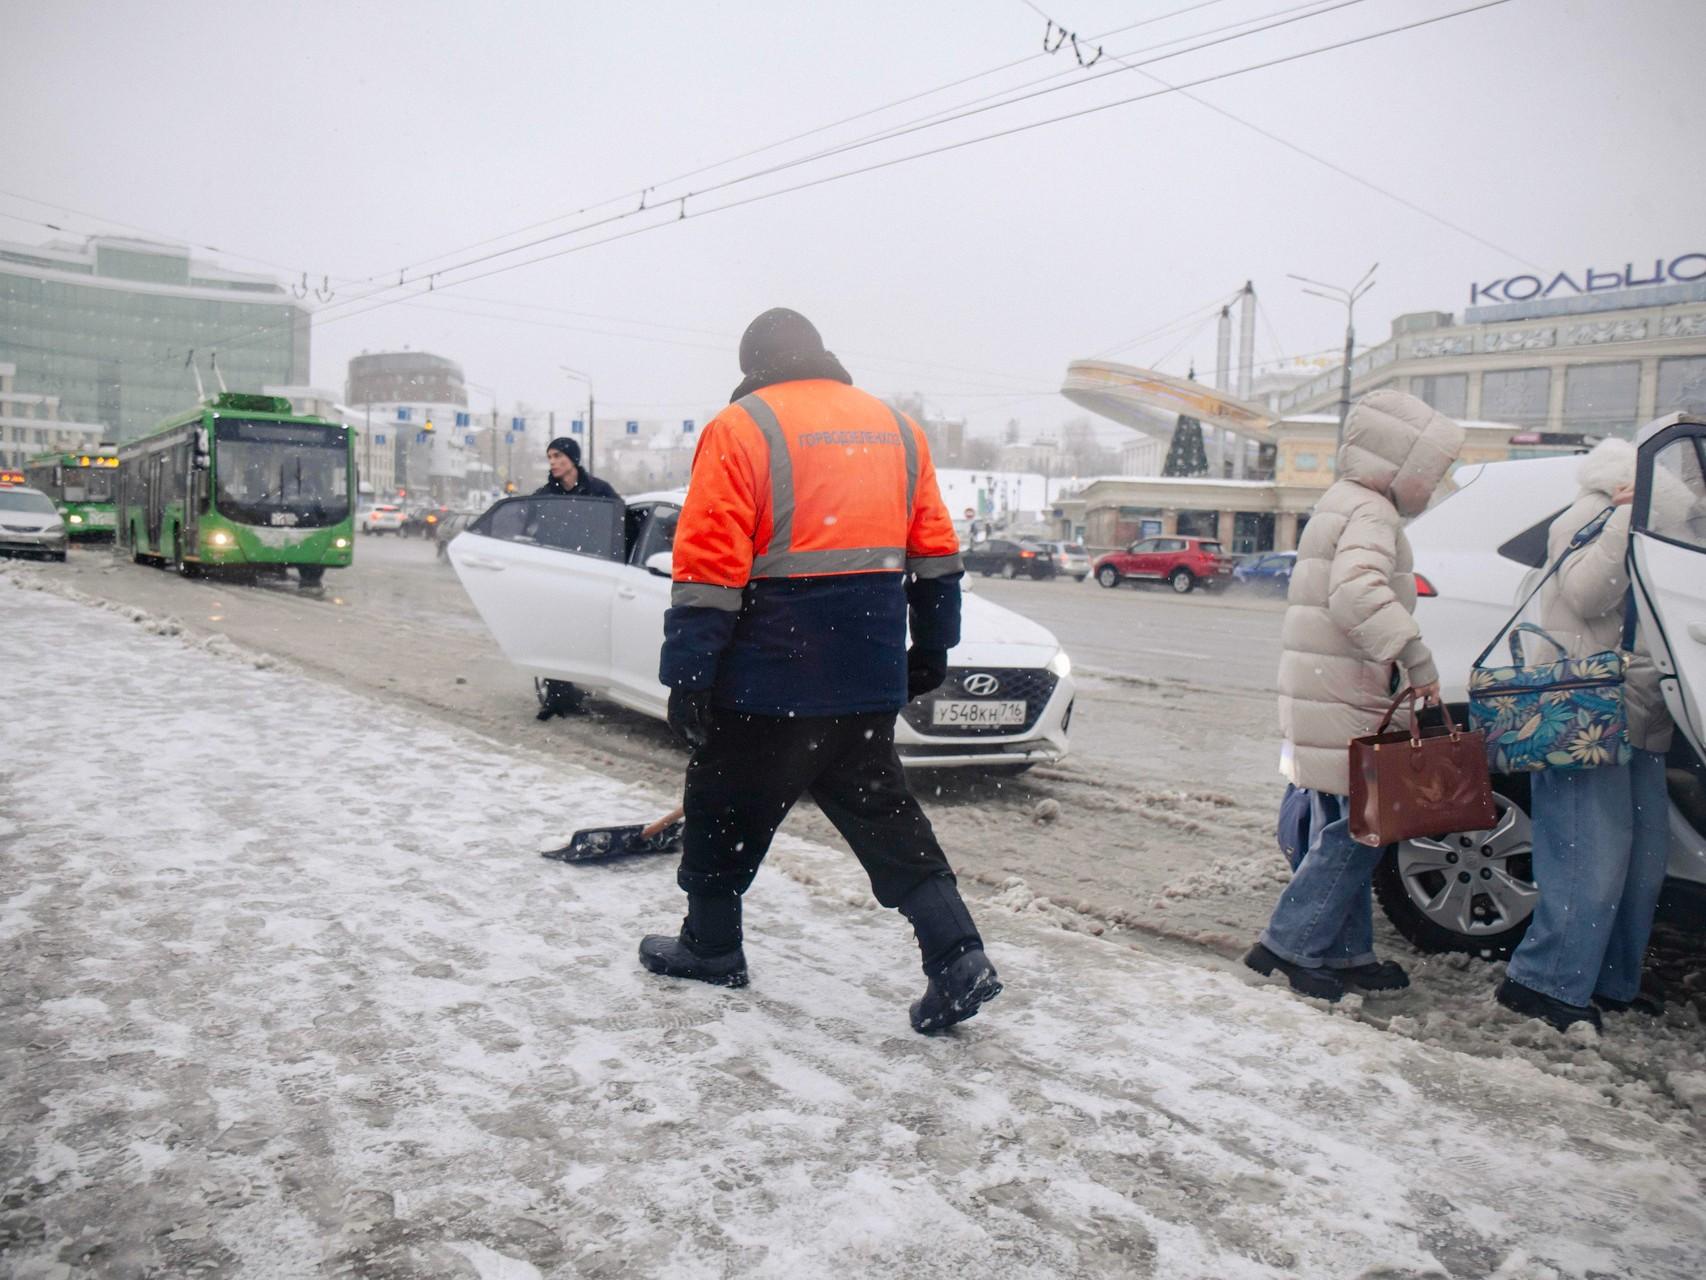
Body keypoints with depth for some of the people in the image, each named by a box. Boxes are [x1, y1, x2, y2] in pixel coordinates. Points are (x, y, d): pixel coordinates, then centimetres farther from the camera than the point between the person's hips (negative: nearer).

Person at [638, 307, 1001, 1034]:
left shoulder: (740, 429, -7)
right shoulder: (897, 428, 12)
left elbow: (708, 570, -14)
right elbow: (935, 552, 14)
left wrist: (687, 675, -11)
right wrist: (931, 648, 22)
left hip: (769, 679, -5)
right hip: (870, 678, 6)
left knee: (726, 807, 14)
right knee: (880, 809, 15)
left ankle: (710, 946, 30)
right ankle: (958, 959, 9)